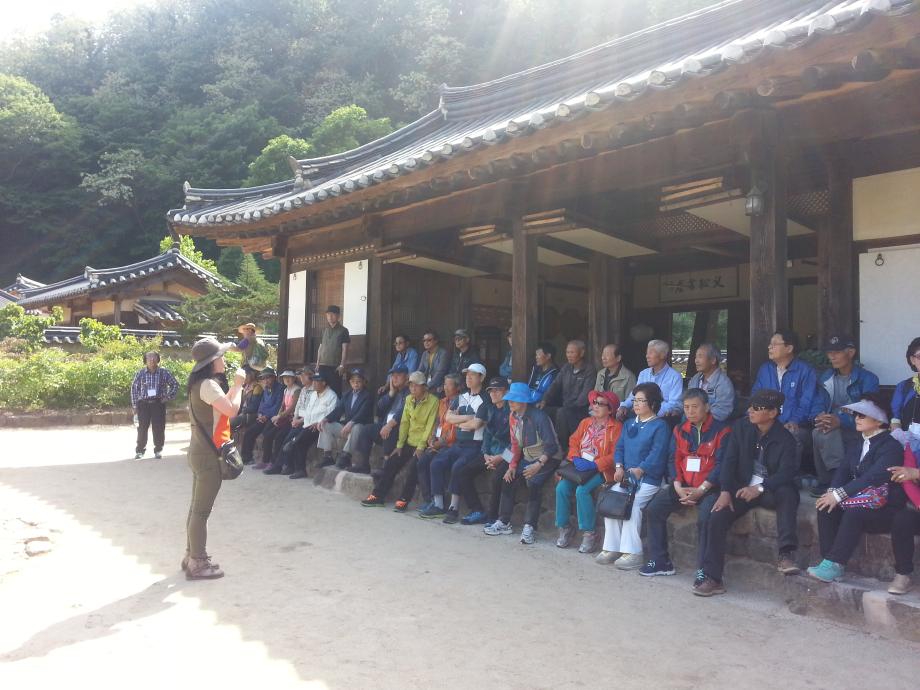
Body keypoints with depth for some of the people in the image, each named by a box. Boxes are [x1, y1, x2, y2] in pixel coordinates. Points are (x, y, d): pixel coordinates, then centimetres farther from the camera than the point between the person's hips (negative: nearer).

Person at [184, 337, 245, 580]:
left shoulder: (200, 383, 13)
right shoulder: (208, 384, -17)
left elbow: (223, 405, 19)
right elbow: (231, 409, -24)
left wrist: (233, 386, 10)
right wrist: (238, 385, -11)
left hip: (200, 452, 10)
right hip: (208, 454, -10)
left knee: (197, 507, 16)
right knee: (202, 510, -5)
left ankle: (192, 556, 26)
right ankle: (198, 564, 1)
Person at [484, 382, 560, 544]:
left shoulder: (539, 416, -23)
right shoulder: (513, 417, 2)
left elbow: (552, 446, -23)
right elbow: (515, 445, 11)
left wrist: (538, 464, -33)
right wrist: (512, 465, 0)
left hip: (547, 458, -8)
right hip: (528, 458, 8)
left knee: (533, 483, -29)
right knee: (508, 480, -5)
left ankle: (529, 527, -21)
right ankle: (504, 522, 6)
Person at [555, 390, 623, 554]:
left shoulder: (616, 427, -4)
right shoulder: (586, 422, 16)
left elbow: (615, 455, -13)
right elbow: (574, 441, 14)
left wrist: (594, 465, -20)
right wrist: (576, 458, -6)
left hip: (601, 470, -6)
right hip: (580, 466, 6)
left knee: (582, 490, -29)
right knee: (562, 487, -18)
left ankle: (589, 533, -15)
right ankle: (565, 528, -1)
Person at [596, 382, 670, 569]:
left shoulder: (660, 426, -4)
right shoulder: (629, 424, 19)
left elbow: (657, 454, -14)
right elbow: (619, 447, 14)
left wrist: (640, 470, -23)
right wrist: (619, 467, -4)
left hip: (648, 479, -6)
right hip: (626, 477, 6)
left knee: (632, 504, -26)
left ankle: (632, 553, -19)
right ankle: (611, 548, -7)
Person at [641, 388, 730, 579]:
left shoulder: (721, 430, -5)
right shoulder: (679, 431, 12)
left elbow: (722, 464, -12)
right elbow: (674, 460, 8)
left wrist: (700, 490, -18)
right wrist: (678, 488, -8)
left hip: (709, 487, -6)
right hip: (683, 485, 6)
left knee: (705, 517, -32)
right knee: (653, 509, -8)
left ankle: (704, 569, -16)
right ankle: (660, 561, 4)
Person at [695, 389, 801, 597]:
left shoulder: (785, 438, -7)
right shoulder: (740, 428, 2)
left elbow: (787, 472, -16)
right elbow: (729, 461, -1)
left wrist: (760, 488, -31)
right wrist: (725, 491, -13)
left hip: (771, 490, -2)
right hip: (743, 487, 3)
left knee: (787, 493, -37)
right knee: (717, 518, -19)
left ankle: (786, 554, -38)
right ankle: (712, 578, -11)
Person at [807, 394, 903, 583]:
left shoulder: (891, 446, -12)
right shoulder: (855, 444, 15)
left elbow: (873, 477, -25)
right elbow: (843, 469, 5)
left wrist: (839, 494, -31)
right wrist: (832, 492, -17)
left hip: (885, 508, -7)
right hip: (857, 499, 7)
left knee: (854, 512, -34)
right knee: (826, 507, -19)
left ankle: (835, 565, -31)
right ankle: (829, 563, -21)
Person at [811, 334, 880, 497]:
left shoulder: (868, 379, -5)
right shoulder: (826, 377, 13)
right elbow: (818, 404, 5)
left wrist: (840, 421, -33)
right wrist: (821, 416, -21)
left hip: (856, 428, -4)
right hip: (831, 425, 4)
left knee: (827, 433, -33)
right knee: (820, 432, -31)